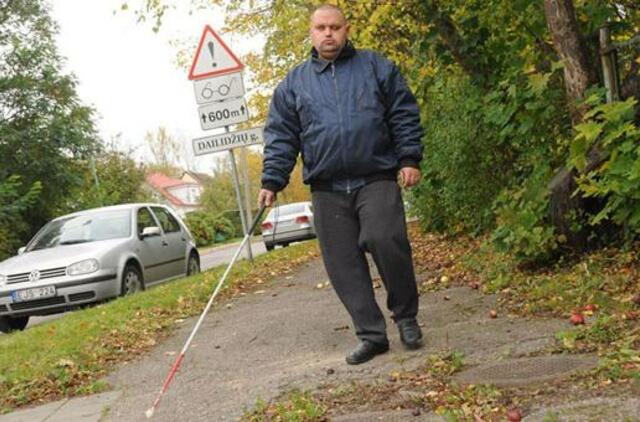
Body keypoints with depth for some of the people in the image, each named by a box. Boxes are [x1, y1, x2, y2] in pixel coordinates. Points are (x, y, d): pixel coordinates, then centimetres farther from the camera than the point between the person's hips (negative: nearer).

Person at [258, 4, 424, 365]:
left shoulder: (376, 67, 10)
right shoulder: (294, 83, 14)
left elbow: (405, 115, 7)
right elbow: (281, 137, 11)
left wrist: (410, 159, -3)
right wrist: (272, 182, 2)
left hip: (376, 179, -2)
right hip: (327, 190, 3)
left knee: (385, 240, -21)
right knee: (344, 265, 0)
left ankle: (406, 315, 1)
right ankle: (372, 335, 10)